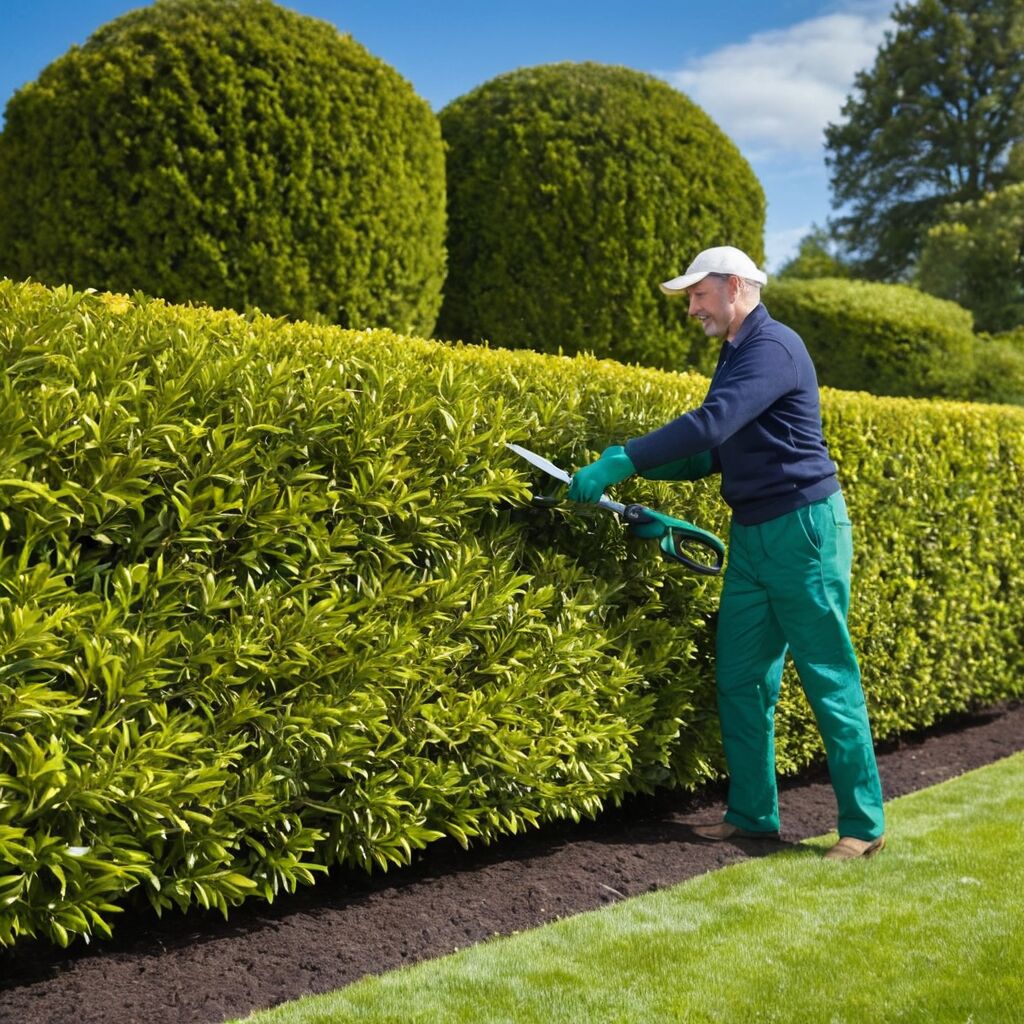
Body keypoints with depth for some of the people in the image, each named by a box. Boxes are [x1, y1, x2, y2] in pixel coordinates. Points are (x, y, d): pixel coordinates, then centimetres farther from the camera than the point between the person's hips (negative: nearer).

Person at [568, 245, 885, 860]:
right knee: (741, 678, 9)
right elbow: (717, 451, 17)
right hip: (752, 535, 9)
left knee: (829, 680, -2)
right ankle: (753, 814, 18)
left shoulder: (774, 347, -15)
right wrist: (637, 466, 3)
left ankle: (865, 825, 8)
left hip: (804, 529, -9)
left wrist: (621, 463, -29)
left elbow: (711, 423, -28)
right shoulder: (736, 353, 15)